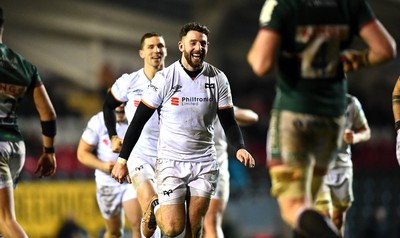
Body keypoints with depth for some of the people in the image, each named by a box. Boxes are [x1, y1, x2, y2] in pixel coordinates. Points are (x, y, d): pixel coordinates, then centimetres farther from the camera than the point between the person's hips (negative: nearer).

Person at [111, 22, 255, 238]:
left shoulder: (218, 79, 0)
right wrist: (122, 160, -6)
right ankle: (156, 207, 24)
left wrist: (239, 148, -15)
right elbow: (139, 120, -4)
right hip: (170, 162, -2)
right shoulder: (165, 78, -9)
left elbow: (228, 121, 5)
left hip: (204, 163, 3)